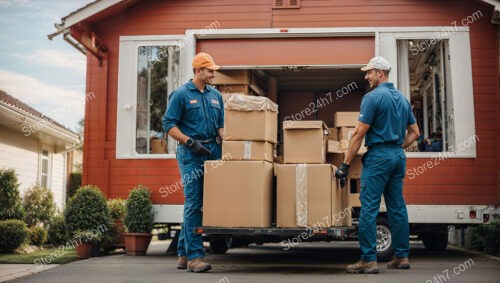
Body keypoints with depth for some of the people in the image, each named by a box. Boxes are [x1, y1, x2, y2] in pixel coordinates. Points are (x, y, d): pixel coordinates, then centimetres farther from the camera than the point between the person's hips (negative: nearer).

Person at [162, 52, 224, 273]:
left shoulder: (216, 95, 16)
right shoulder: (181, 94, -1)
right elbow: (169, 125, -5)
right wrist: (191, 142, -15)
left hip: (213, 152, 6)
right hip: (190, 154, -6)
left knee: (199, 203, 8)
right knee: (193, 203, -9)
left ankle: (183, 253, 18)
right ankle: (194, 256, -7)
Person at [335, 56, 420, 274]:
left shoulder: (373, 97, -9)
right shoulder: (402, 98, 14)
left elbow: (359, 133, -13)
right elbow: (414, 133, 18)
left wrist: (345, 164, -11)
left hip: (378, 156, -8)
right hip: (398, 157, 8)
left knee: (369, 208, -6)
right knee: (397, 207, 11)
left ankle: (369, 260, -7)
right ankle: (402, 256, 16)